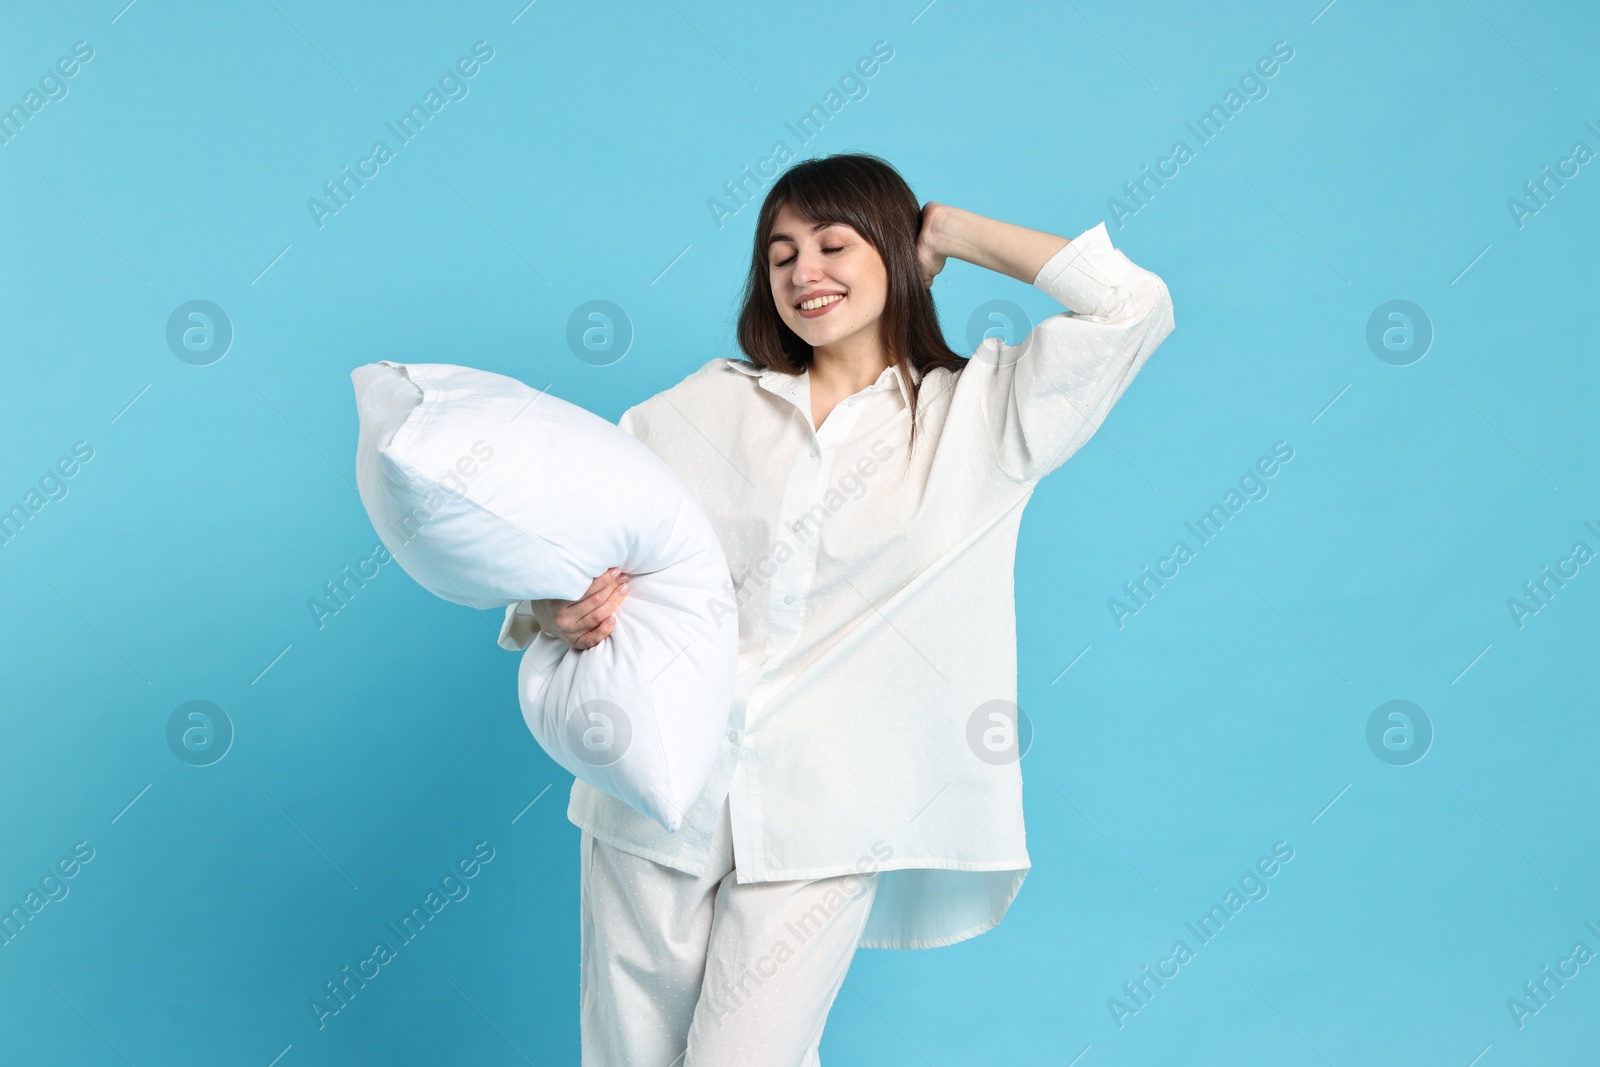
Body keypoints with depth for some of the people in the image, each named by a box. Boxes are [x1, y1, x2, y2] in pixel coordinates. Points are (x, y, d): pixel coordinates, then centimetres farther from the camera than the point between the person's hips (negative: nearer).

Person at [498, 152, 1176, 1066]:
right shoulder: (701, 408, 9)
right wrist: (558, 607, -16)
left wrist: (947, 230, 4)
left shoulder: (978, 414, 4)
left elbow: (1134, 305, -5)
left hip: (821, 826, -2)